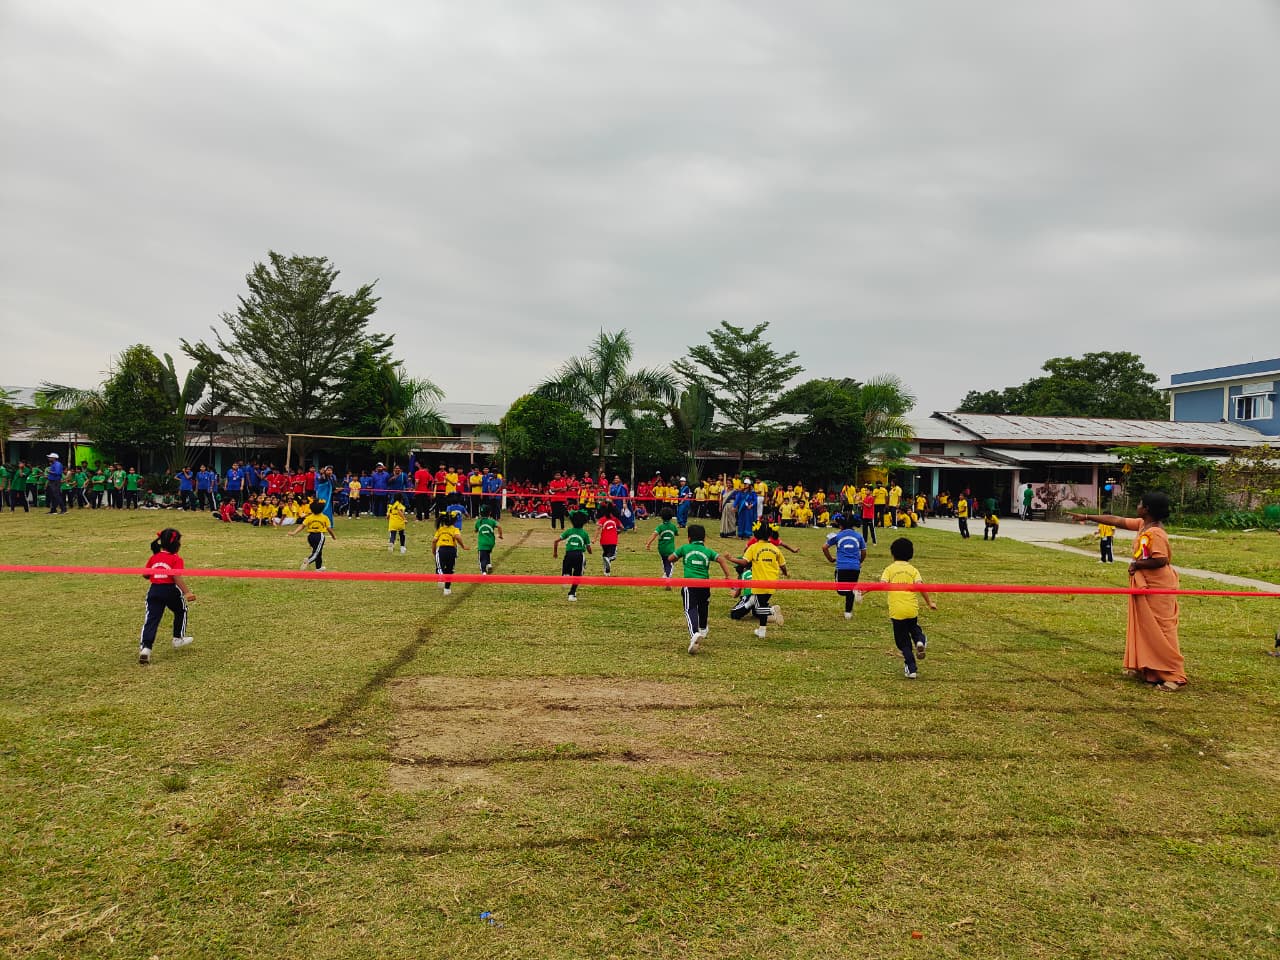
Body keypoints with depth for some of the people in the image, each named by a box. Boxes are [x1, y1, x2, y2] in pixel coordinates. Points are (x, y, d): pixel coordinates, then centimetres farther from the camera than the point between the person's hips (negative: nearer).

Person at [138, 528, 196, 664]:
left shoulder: (154, 557, 12)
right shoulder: (176, 559, -4)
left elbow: (145, 574, 15)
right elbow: (177, 577, -17)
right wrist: (187, 592, -22)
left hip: (154, 590, 4)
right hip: (170, 590, -3)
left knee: (151, 619, -2)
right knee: (181, 611, 24)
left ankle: (145, 647, -18)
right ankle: (178, 639, 31)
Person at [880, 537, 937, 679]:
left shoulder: (889, 569, 1)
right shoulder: (913, 569, 6)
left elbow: (882, 584, -15)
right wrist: (930, 602, -9)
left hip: (896, 610, -2)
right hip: (912, 609, 2)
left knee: (903, 641, 9)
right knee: (913, 628, 29)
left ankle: (911, 668, 8)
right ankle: (920, 640, -4)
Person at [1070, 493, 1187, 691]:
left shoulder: (1155, 533, -22)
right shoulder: (1142, 525, 6)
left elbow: (1160, 560, -27)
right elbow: (1115, 520, 12)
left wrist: (1136, 564, -14)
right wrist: (1087, 517, 15)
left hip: (1157, 589, -10)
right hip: (1144, 586, 10)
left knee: (1159, 631, -7)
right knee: (1143, 628, 17)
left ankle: (1174, 676, -2)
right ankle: (1143, 668, 27)